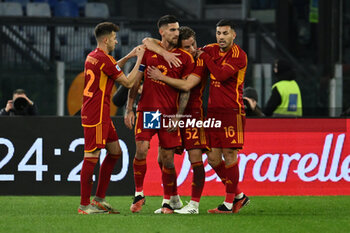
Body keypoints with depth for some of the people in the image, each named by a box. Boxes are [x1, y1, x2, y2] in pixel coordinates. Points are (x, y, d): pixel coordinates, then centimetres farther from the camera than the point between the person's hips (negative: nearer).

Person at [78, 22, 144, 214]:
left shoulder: (93, 57, 14)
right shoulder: (103, 59, -16)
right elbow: (128, 82, -10)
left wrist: (128, 57, 31)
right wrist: (139, 60, -1)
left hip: (102, 114, 11)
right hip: (96, 115, -11)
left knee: (115, 151, 15)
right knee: (92, 156, -8)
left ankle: (99, 199, 18)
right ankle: (85, 205, -7)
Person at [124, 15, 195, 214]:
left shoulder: (185, 58, 2)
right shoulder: (148, 51, 6)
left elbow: (186, 90, 1)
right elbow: (136, 80, 10)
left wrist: (178, 116, -8)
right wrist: (129, 109, 5)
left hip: (169, 113, 0)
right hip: (146, 109, 0)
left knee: (167, 158, 1)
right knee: (141, 150, -13)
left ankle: (169, 200, 15)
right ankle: (139, 194, 4)